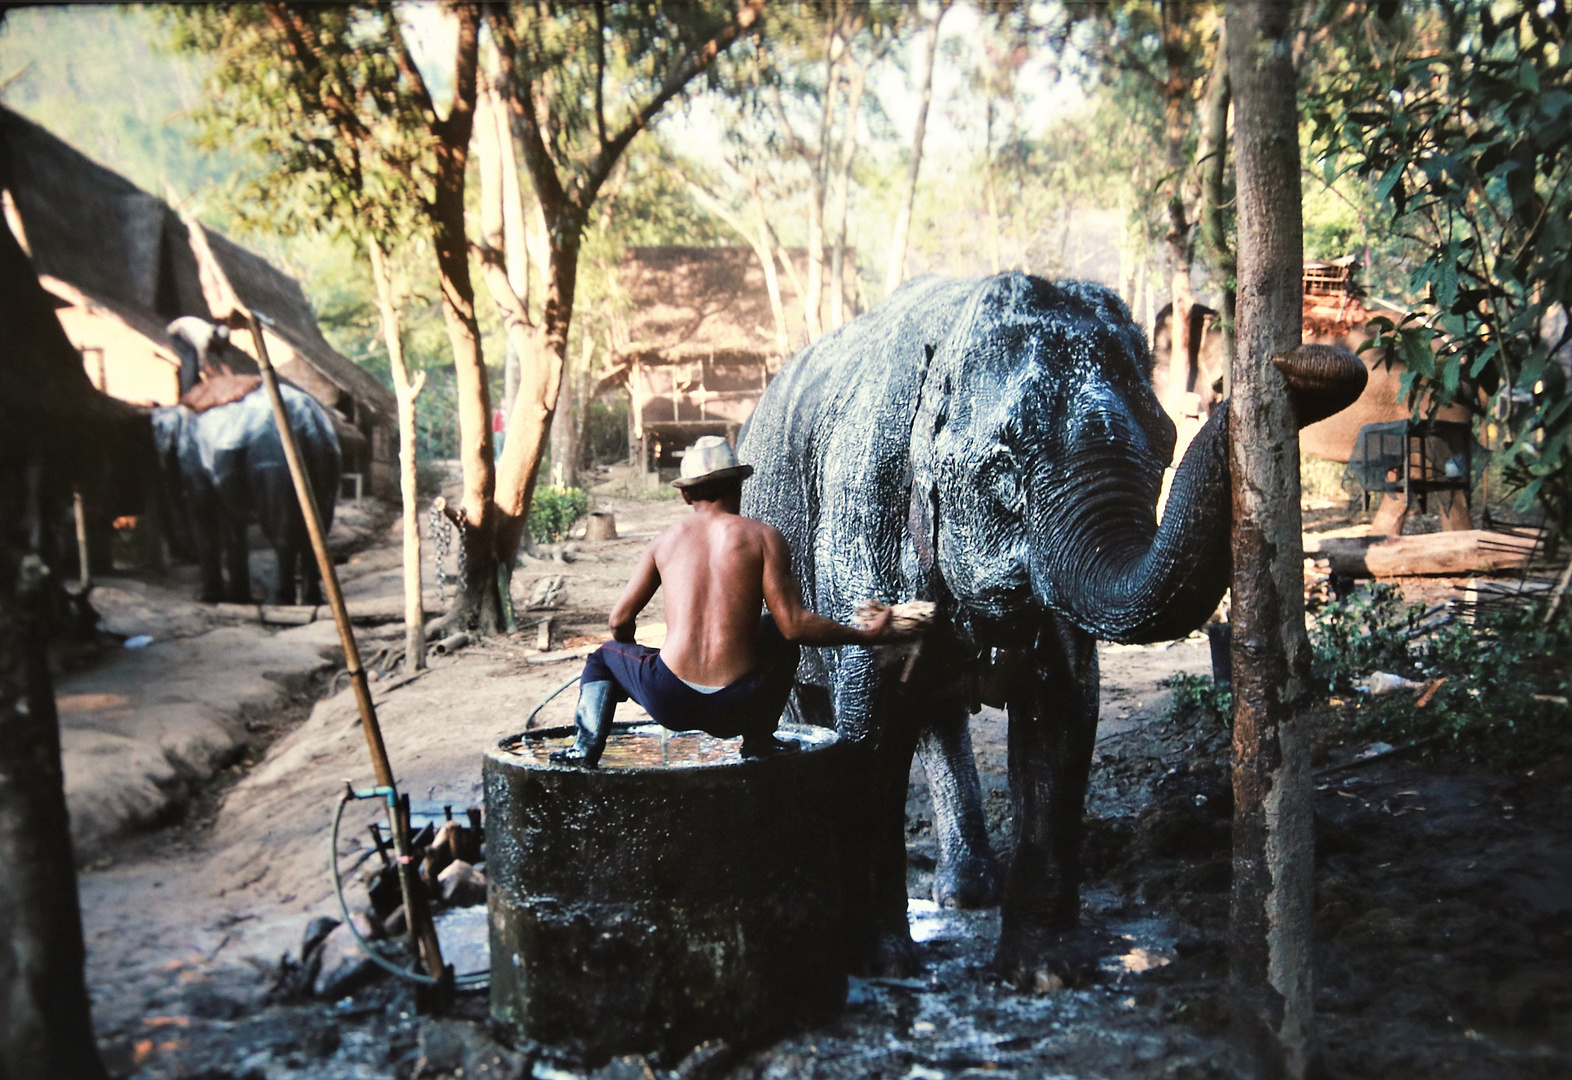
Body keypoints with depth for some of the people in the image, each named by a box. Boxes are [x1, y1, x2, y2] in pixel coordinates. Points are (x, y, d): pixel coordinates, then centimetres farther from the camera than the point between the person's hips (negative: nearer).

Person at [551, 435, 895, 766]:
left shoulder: (665, 541, 8)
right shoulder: (762, 537, 0)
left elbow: (619, 621, 12)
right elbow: (794, 625, -6)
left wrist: (632, 654, 35)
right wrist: (866, 634, 6)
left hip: (670, 703, 1)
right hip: (736, 710, -1)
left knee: (605, 656, 31)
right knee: (780, 633, 28)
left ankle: (585, 747, 10)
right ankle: (758, 738, 28)